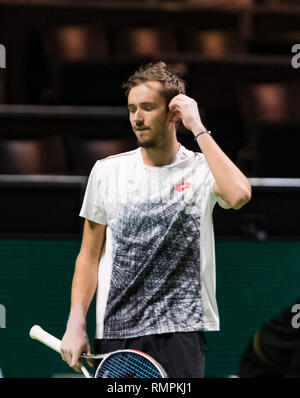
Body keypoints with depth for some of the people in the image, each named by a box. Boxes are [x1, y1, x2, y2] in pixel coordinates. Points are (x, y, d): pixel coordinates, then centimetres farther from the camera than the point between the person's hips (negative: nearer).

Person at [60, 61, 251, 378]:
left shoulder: (201, 171, -1)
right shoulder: (107, 171, 8)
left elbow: (238, 194, -25)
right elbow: (89, 256, 13)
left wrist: (198, 128, -17)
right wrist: (76, 323, 3)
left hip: (181, 330, -3)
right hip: (114, 332, 3)